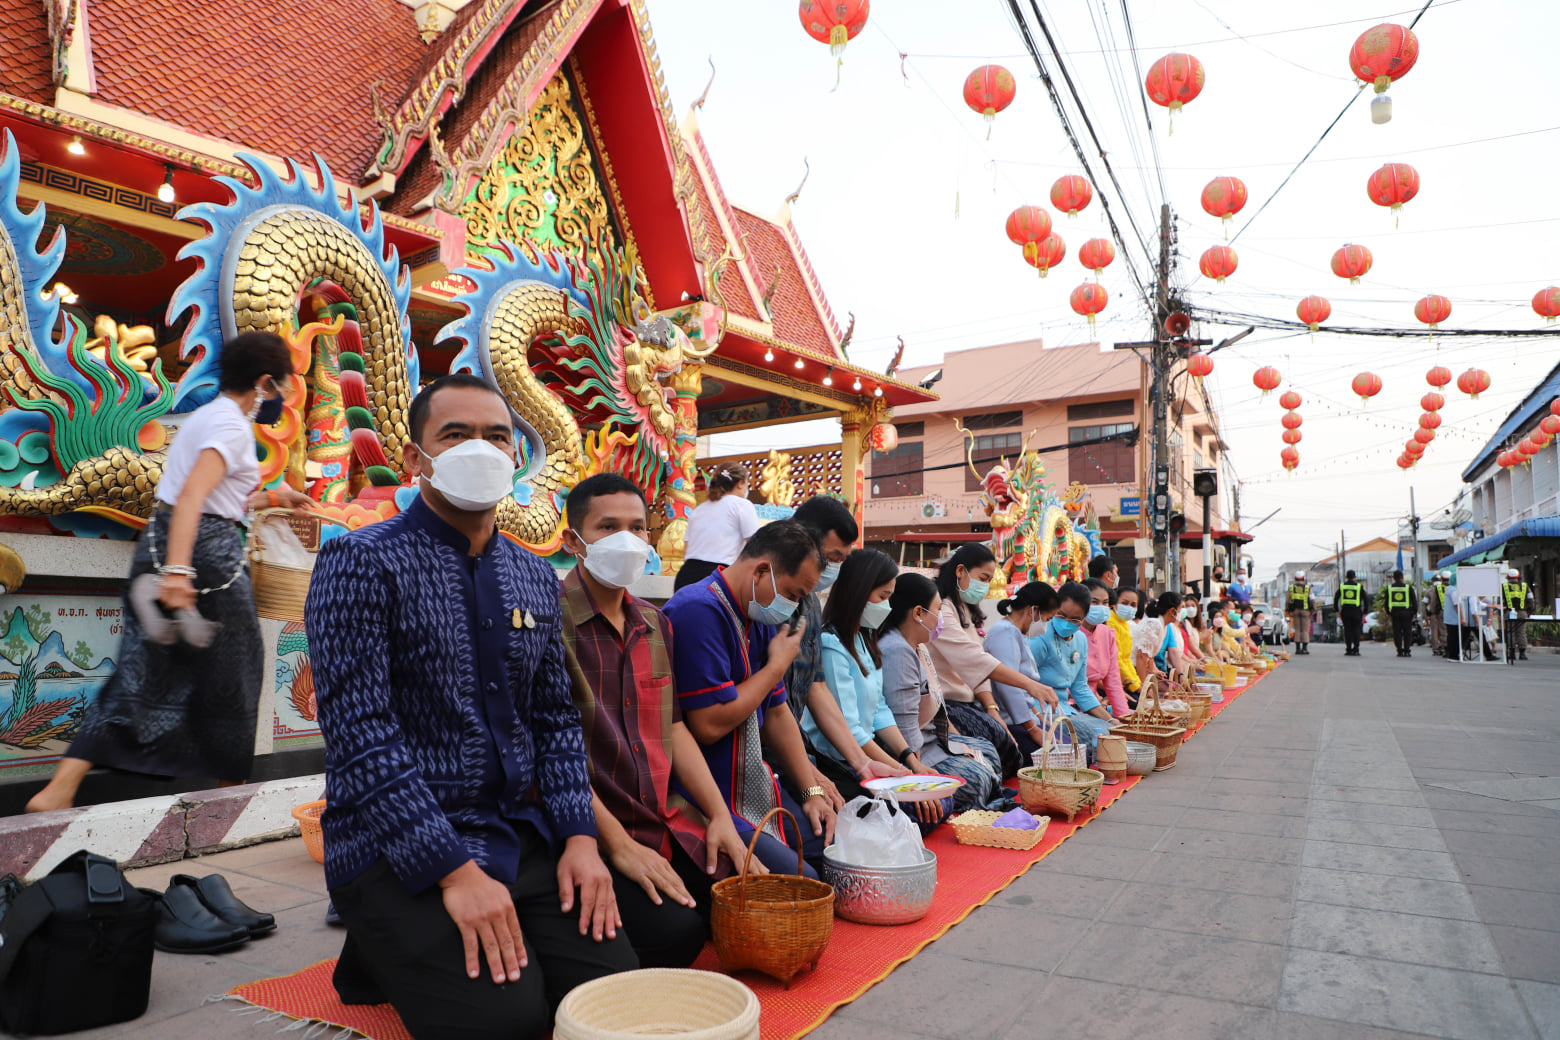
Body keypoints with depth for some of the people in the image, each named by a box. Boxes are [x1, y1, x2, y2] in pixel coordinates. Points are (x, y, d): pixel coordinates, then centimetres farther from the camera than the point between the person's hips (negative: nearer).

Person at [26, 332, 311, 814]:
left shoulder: (207, 415, 18)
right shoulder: (234, 426, -12)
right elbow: (192, 497, -25)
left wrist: (272, 498, 34)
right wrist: (178, 571, -34)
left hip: (159, 540, 9)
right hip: (206, 551, -9)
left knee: (144, 671, 7)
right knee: (230, 671, 7)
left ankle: (58, 789, 1)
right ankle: (232, 785, 22)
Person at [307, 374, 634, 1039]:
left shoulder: (534, 578, 9)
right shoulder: (361, 562, -10)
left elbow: (556, 718, 11)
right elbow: (359, 734, -17)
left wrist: (579, 835, -3)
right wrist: (454, 870, -21)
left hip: (519, 832, 6)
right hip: (398, 845, -5)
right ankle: (387, 951, 8)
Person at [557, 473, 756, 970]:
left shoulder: (655, 624, 14)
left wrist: (720, 816, 5)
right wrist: (618, 845, -17)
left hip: (668, 821, 7)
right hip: (591, 832, -7)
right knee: (674, 931, -26)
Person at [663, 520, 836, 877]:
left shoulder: (762, 618, 12)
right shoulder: (700, 611, -20)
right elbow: (709, 725, -25)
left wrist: (812, 790, 10)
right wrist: (777, 666, -11)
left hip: (754, 789, 10)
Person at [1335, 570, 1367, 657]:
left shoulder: (1341, 586, 6)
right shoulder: (1359, 586, 2)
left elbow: (1336, 598, 4)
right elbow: (1365, 600, 1)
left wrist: (1337, 611, 9)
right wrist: (1364, 612, 6)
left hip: (1345, 611, 1)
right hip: (1356, 611, -1)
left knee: (1347, 630, 3)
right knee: (1356, 630, 3)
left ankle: (1348, 650, 1)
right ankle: (1355, 650, -2)